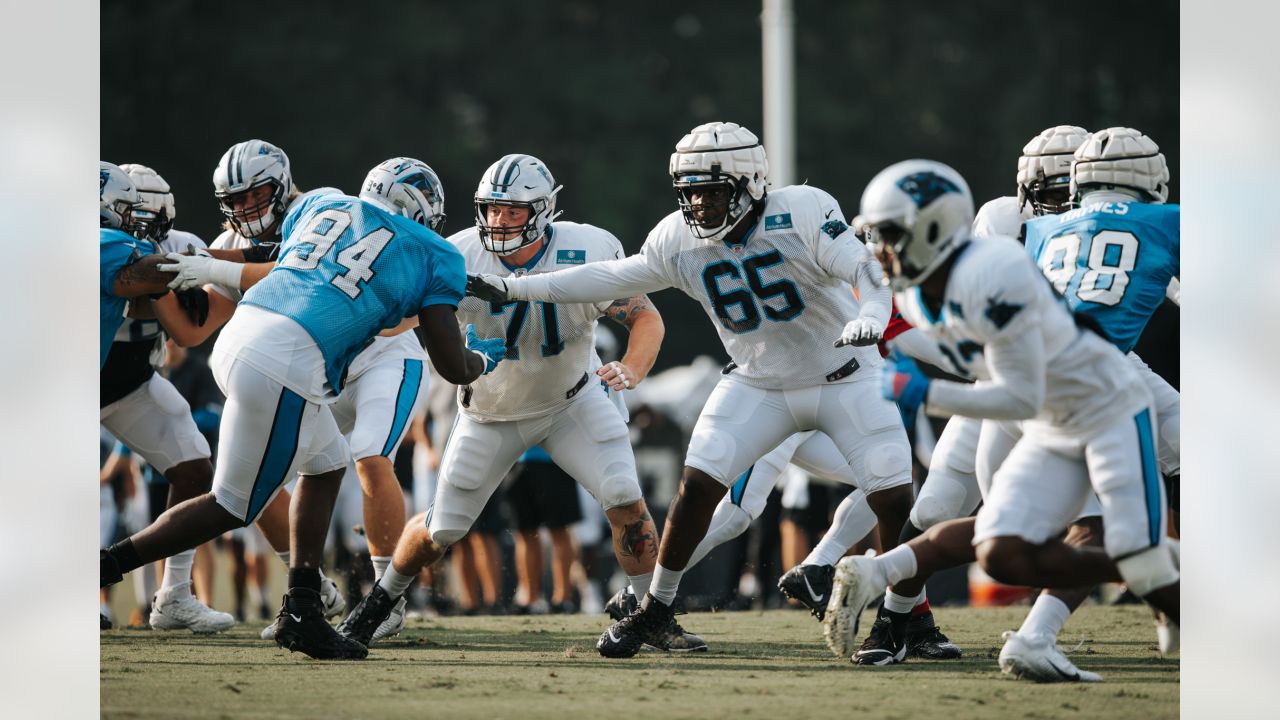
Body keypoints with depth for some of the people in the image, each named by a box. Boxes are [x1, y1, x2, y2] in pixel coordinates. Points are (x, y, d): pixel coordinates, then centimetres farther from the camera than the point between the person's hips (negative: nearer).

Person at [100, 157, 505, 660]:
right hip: (288, 368, -7)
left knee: (326, 466, 25)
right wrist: (482, 359, 31)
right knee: (233, 507, 9)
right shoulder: (434, 256, 10)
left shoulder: (321, 203, 22)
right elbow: (452, 367, 9)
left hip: (236, 335, 7)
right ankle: (107, 567, 3)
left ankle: (302, 612, 22)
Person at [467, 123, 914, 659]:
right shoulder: (680, 240, -8)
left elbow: (867, 269, -27)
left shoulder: (802, 213, -23)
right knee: (698, 484, -11)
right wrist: (513, 289, -1)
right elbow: (612, 278, 2)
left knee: (895, 501, -13)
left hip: (844, 378, -3)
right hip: (759, 383, 3)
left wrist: (870, 317, -49)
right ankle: (654, 608, 6)